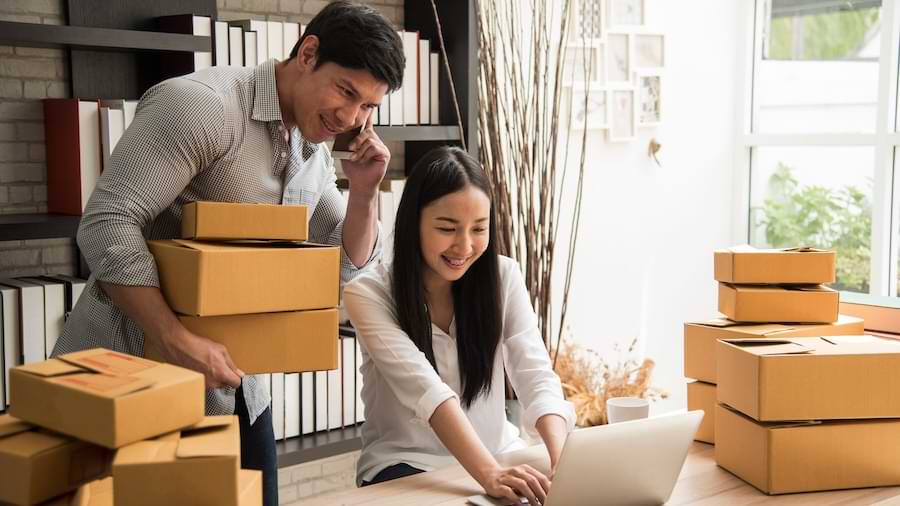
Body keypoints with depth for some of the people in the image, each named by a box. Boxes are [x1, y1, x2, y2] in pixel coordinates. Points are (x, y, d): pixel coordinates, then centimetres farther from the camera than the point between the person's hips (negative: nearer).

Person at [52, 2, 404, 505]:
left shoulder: (314, 154, 7)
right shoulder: (202, 105, -19)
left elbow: (347, 265, 13)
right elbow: (107, 225, -25)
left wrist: (365, 190, -4)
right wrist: (178, 342, -31)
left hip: (232, 381, 8)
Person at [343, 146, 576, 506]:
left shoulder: (503, 276, -3)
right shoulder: (369, 293, -14)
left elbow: (536, 377, -13)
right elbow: (424, 388, -27)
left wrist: (564, 461, -32)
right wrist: (488, 473, -40)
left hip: (498, 456, 3)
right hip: (406, 466, -3)